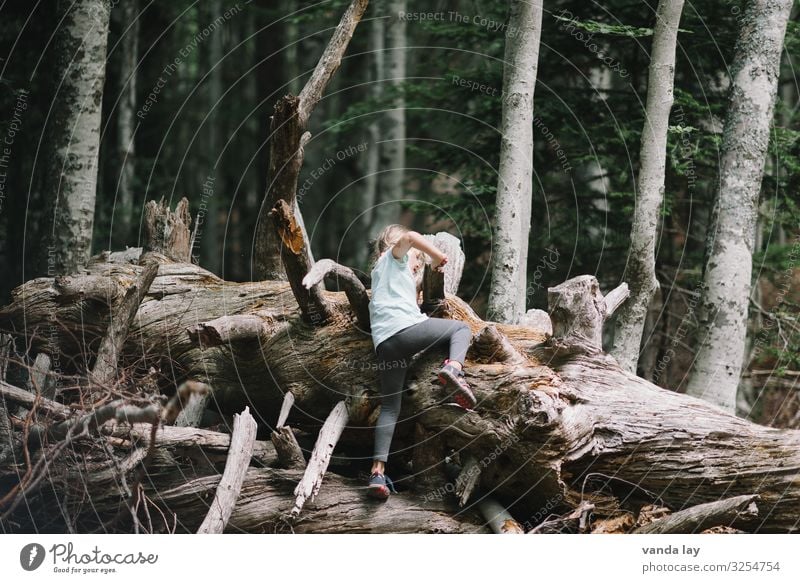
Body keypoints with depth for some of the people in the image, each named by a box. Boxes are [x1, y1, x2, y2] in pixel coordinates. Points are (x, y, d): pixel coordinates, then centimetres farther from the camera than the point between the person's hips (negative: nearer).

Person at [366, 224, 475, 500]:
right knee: (461, 328, 16)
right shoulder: (393, 257, 16)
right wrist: (438, 257, 6)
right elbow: (409, 237, -5)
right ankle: (454, 366, -17)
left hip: (383, 342, 7)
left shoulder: (381, 272, 38)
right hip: (407, 327, -7)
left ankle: (378, 471, -7)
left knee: (389, 407, 7)